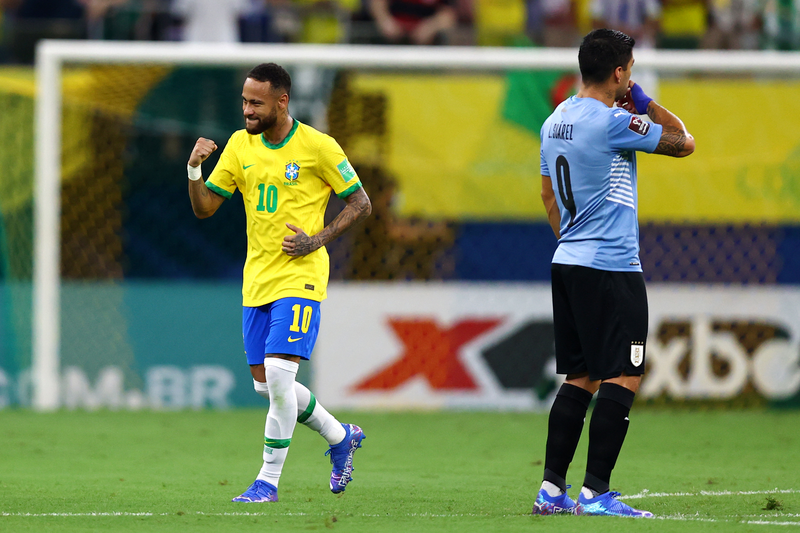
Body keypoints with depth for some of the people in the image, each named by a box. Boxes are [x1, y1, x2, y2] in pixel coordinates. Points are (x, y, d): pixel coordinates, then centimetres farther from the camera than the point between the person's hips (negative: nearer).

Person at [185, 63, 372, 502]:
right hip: (256, 280, 6)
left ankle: (268, 481, -7)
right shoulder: (240, 145, 6)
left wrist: (317, 240, -14)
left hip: (299, 278, -6)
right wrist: (194, 170, -12)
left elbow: (361, 204, -2)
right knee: (265, 384, 8)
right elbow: (204, 207, 7)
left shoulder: (317, 147, -9)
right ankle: (340, 438, 31)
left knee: (278, 373, -17)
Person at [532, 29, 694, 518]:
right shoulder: (612, 122, -15)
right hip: (611, 267, -9)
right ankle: (596, 493, -11)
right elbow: (684, 143, -6)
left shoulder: (556, 122, 12)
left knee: (580, 377, 13)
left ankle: (552, 489, 10)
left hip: (567, 261, 9)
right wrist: (645, 102, 5)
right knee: (624, 377, -6)